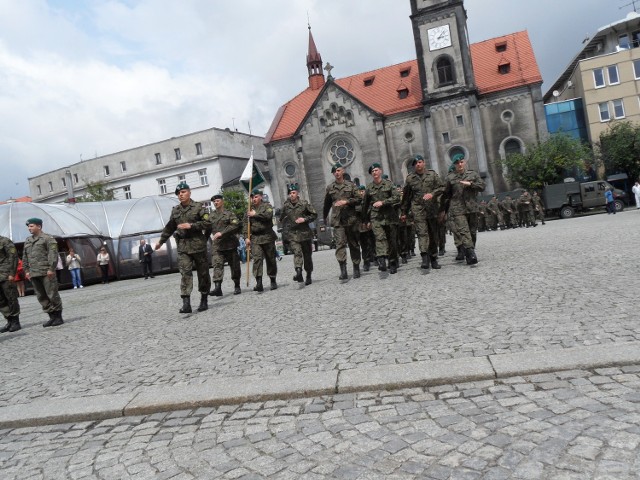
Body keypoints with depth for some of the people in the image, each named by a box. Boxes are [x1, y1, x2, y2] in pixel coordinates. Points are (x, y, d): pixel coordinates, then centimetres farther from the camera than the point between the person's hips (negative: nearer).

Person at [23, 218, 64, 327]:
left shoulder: (48, 238, -3)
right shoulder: (27, 241, 18)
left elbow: (53, 254, -11)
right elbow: (25, 257, 22)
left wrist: (51, 269, -17)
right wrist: (27, 270, 14)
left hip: (46, 273, -7)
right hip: (34, 274, 7)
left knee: (52, 295, -5)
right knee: (41, 297, 7)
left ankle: (58, 317, 4)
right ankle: (52, 317, 13)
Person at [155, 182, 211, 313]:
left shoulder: (198, 207, -1)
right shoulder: (175, 210, 14)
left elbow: (208, 223, -10)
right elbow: (169, 228, 24)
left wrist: (191, 225, -15)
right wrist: (161, 241, 27)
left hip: (198, 245, -3)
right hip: (183, 247, 3)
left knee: (203, 273, 6)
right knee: (185, 273, -9)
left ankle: (204, 301, 20)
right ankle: (186, 304, -15)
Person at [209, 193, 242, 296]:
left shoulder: (229, 214, 2)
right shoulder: (211, 217, 15)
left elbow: (236, 225, -13)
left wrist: (222, 233, -19)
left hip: (230, 244, -3)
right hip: (216, 245, 3)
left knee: (234, 266, 5)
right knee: (217, 265, -14)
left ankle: (237, 287, 19)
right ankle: (217, 288, -23)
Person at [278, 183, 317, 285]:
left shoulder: (304, 203, -2)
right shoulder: (286, 206, 4)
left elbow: (314, 215, 2)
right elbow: (281, 219, 22)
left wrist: (305, 219, -10)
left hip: (305, 233, 0)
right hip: (293, 234, 0)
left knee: (307, 255, 8)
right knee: (297, 252, -20)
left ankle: (308, 276, 21)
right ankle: (299, 273, -34)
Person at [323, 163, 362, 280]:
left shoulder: (351, 185, 7)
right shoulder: (330, 188, 12)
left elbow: (359, 199, 1)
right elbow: (327, 204, 21)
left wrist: (346, 201, -12)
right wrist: (324, 217, 27)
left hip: (351, 219, 0)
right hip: (337, 220, 0)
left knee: (354, 244, 6)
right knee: (340, 243, -14)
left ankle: (356, 269, 18)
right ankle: (343, 271, -20)